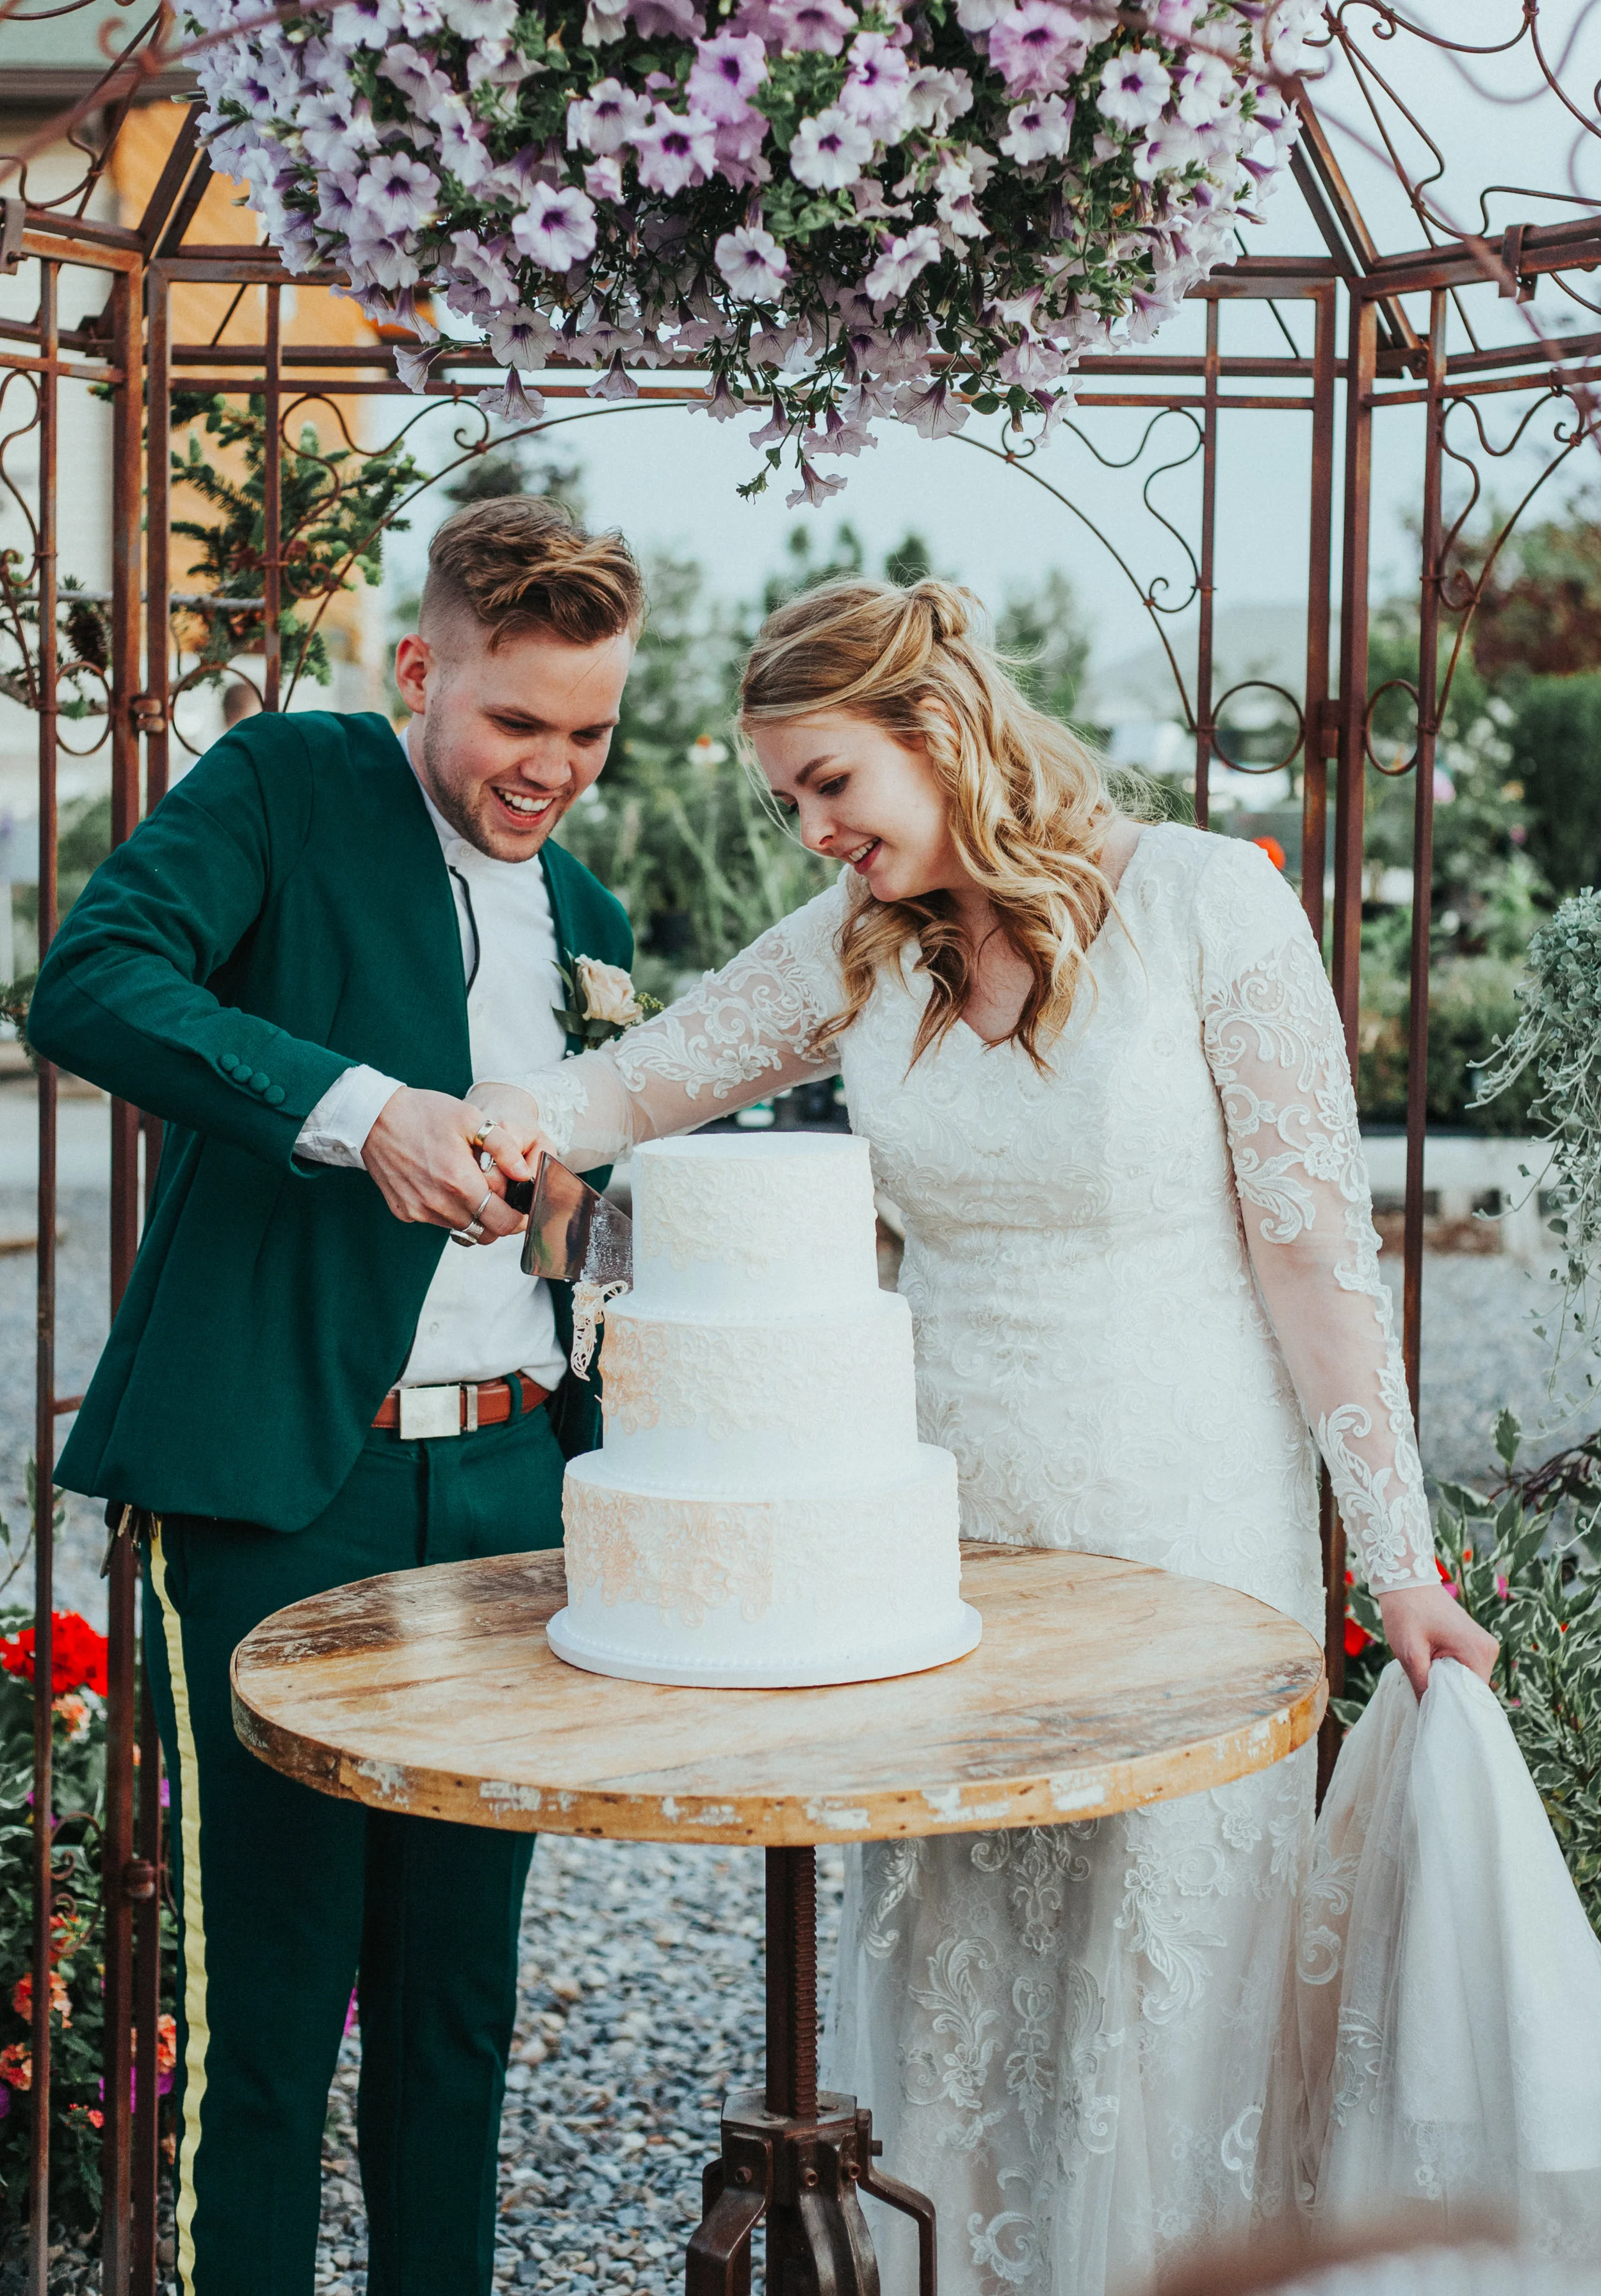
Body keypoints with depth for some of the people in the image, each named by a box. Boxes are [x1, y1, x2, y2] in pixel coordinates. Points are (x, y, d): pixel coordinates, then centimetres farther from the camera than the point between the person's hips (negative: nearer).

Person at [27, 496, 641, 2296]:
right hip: (278, 1490, -5)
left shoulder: (587, 917, 18)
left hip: (509, 1494, 6)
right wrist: (363, 1107, -28)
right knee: (264, 1994, -1)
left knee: (458, 1989, 13)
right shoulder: (285, 785, 0)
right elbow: (90, 984, -18)